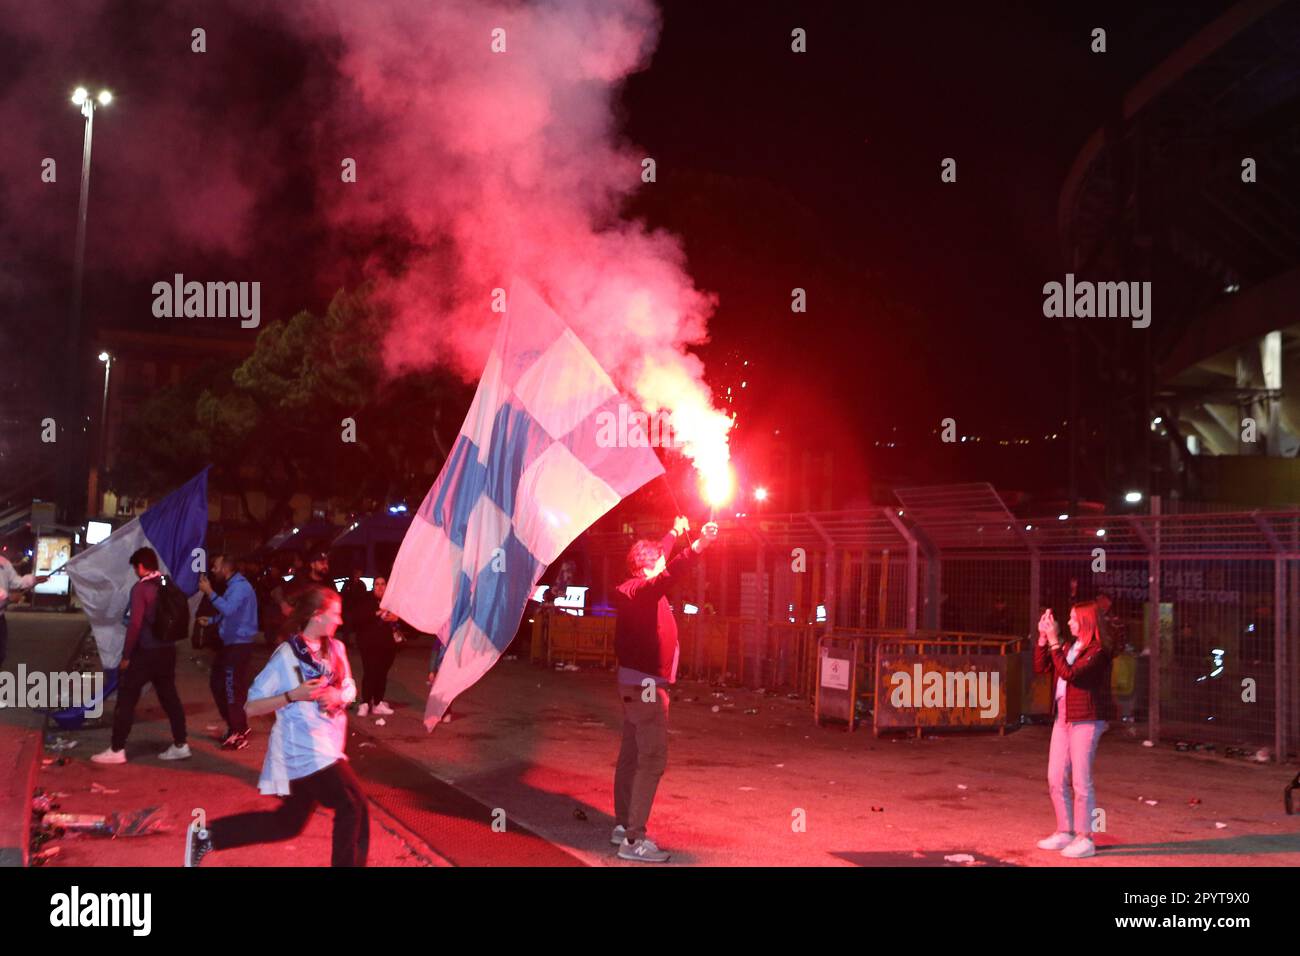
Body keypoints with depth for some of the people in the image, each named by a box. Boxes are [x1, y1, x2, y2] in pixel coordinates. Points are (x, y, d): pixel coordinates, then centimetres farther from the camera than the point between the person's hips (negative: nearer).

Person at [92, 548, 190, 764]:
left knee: (126, 699, 1)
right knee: (170, 697, 12)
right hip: (167, 650, 7)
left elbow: (135, 624, -17)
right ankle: (180, 745, 14)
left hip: (145, 652, -7)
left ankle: (116, 750, 3)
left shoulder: (141, 588, -13)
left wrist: (126, 655, -11)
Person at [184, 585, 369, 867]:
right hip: (302, 749, -8)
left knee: (288, 822, 16)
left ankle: (207, 835, 25)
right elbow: (251, 707, -13)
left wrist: (338, 696, -6)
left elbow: (350, 689, 17)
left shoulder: (336, 649, 4)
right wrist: (293, 695, -25)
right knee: (354, 806, -7)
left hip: (325, 747, 8)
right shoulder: (286, 656, -16)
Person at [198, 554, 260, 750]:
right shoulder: (233, 586, 16)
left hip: (239, 645, -11)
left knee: (233, 689, -6)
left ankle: (239, 734, 2)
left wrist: (209, 592, -26)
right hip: (229, 644, 11)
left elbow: (228, 609, -32)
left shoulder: (240, 587, -16)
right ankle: (234, 726, 26)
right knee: (217, 683, 16)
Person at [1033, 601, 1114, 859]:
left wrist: (1054, 642, -20)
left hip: (1086, 721, -8)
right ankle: (1065, 832, 20)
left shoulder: (1098, 651, -12)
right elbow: (1041, 667, 14)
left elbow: (1069, 673, -23)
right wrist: (1043, 638, 5)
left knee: (1081, 780, -5)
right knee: (1055, 778, 10)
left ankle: (1085, 838, 4)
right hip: (1063, 719, 8)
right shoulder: (1071, 648, 14)